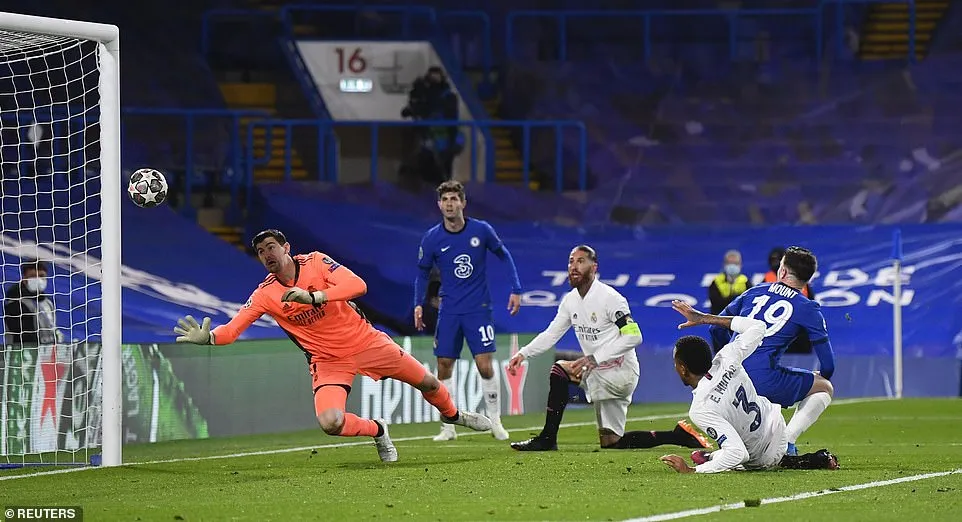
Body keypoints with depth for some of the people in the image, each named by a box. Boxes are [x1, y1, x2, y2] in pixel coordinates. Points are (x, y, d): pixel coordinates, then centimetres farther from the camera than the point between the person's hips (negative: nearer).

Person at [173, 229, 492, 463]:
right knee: (330, 423, -26)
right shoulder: (265, 295, -10)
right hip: (327, 361, 0)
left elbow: (357, 285, -27)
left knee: (427, 383, 10)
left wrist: (312, 297, -40)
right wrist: (207, 337, -40)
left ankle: (452, 415, 45)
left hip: (365, 341, 0)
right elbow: (232, 329, -17)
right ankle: (377, 431, 6)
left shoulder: (315, 262, -14)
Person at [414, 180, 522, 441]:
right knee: (444, 367, -1)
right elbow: (423, 272, 11)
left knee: (485, 366, -9)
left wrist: (516, 289, 3)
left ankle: (495, 422, 5)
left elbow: (504, 255, 9)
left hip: (478, 309, -2)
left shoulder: (481, 231, -6)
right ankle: (448, 427, 8)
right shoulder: (432, 239, -3)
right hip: (449, 310, 2)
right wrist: (418, 303, -2)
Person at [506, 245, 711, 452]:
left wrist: (594, 359, -31)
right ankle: (678, 436, 14)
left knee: (560, 370, -20)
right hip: (598, 371, 9)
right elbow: (551, 334, 12)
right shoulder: (570, 300, 7)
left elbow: (633, 336, -25)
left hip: (620, 371, -9)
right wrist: (523, 353, -5)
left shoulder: (609, 297, -17)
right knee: (611, 443, 8)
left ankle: (547, 439, -15)